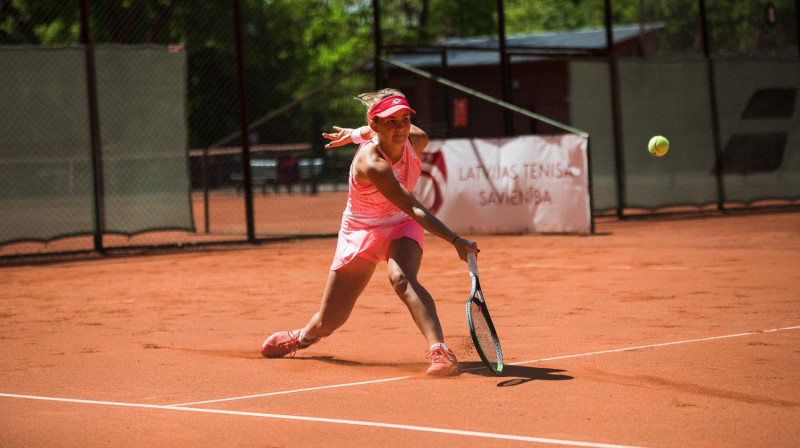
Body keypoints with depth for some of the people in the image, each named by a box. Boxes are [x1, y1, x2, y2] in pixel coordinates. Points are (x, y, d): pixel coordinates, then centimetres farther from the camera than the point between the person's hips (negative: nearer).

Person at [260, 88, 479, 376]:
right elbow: (414, 209, -42)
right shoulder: (371, 164, -36)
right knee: (328, 322, 6)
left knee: (401, 279, -34)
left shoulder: (417, 141, -19)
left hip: (402, 228, 2)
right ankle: (301, 338, 42)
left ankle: (440, 352, -46)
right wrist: (455, 240, -50)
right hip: (361, 231, -2)